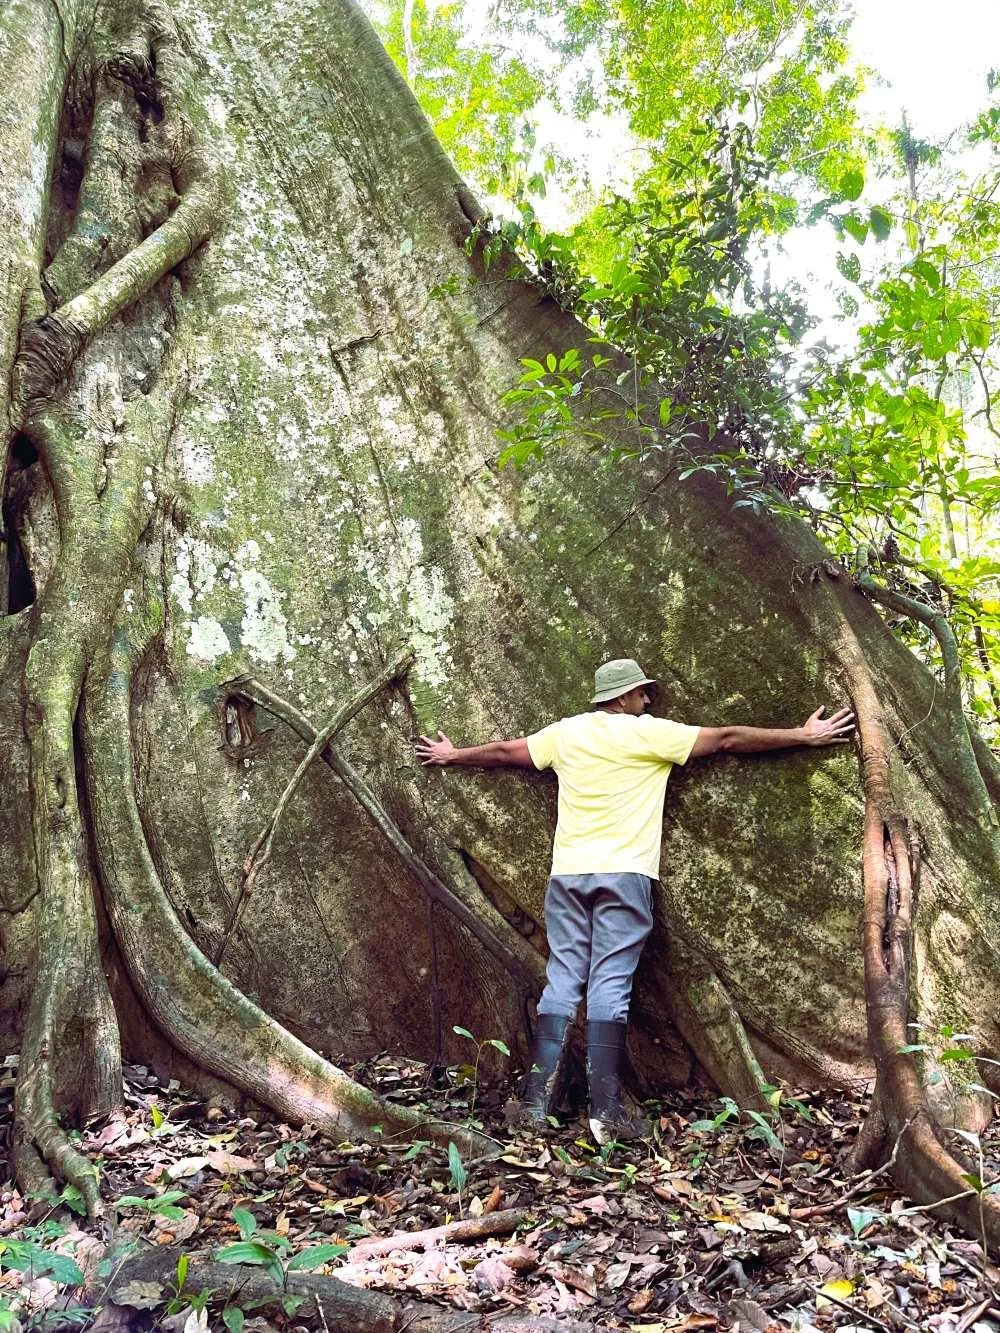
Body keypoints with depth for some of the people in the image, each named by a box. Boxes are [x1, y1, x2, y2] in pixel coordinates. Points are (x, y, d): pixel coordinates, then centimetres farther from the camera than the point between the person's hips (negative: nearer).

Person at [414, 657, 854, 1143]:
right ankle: (605, 1112, -2)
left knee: (561, 982, 7)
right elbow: (727, 739, 2)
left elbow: (503, 751, 23)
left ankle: (536, 1104, 7)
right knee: (610, 986, -3)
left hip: (567, 873, 4)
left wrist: (452, 756, 41)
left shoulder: (567, 731, 11)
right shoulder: (649, 732, -1)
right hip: (623, 874, -4)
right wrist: (804, 735, 10)